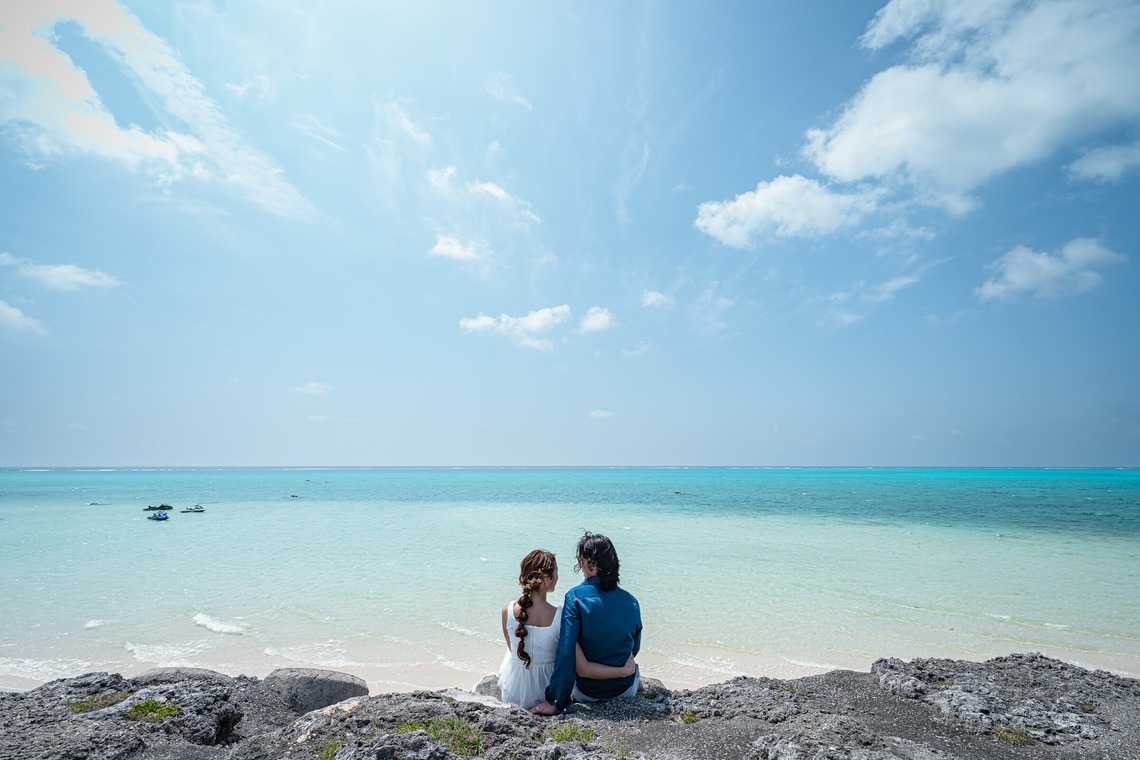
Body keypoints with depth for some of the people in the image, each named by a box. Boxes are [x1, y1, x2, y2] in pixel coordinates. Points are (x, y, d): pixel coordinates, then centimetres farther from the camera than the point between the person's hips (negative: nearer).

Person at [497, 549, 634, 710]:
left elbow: (514, 648, 1)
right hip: (543, 694, -2)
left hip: (512, 694, 2)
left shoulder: (507, 611, -19)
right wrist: (625, 670, -15)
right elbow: (583, 669, -26)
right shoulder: (561, 617, -27)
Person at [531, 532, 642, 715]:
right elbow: (634, 649, 4)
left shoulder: (575, 597, -21)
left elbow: (565, 652, -25)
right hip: (626, 690, 2)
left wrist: (556, 703, -21)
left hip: (586, 692, -2)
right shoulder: (631, 602, -11)